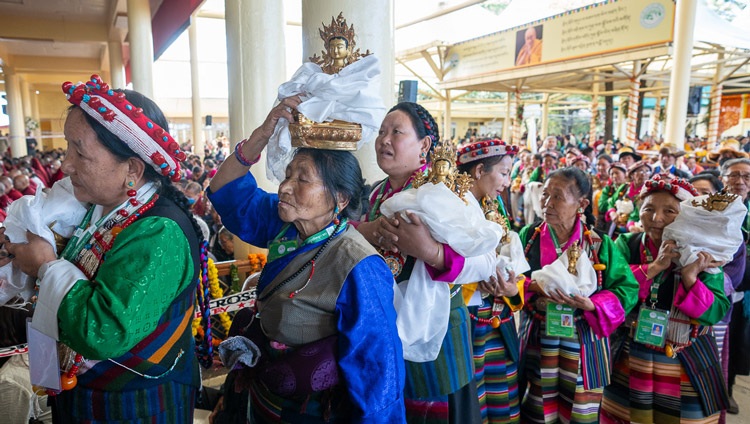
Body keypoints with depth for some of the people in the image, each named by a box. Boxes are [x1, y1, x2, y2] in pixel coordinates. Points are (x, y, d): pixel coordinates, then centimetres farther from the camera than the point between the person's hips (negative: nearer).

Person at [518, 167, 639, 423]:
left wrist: (591, 305, -21)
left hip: (582, 345, 0)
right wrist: (532, 287, -23)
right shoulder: (528, 236, -2)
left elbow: (627, 290, -5)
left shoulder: (599, 244, -5)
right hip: (538, 342, 1)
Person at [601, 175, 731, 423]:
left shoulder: (702, 255, -6)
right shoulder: (626, 245, -6)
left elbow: (716, 314, -12)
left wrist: (689, 277, -26)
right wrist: (654, 266, -25)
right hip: (629, 362, 0)